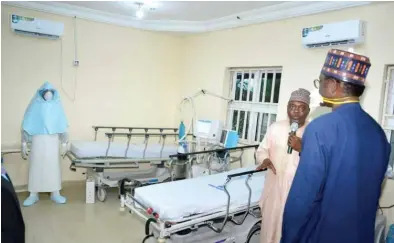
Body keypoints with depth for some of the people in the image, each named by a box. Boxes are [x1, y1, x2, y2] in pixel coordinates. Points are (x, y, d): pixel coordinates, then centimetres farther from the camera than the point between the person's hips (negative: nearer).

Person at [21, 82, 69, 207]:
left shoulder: (57, 105, 4)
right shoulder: (35, 105, 0)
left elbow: (62, 125, 6)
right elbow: (27, 125, 0)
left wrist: (64, 143, 3)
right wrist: (24, 143, -4)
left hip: (53, 141, 1)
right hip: (38, 140, -1)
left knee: (54, 166, 4)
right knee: (35, 166, 4)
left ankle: (55, 193, 12)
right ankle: (33, 195, 15)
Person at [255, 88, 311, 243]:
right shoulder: (275, 128, 1)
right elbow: (261, 150, 7)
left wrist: (302, 149, -24)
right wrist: (265, 159, -15)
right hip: (274, 189, 2)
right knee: (270, 227, 13)